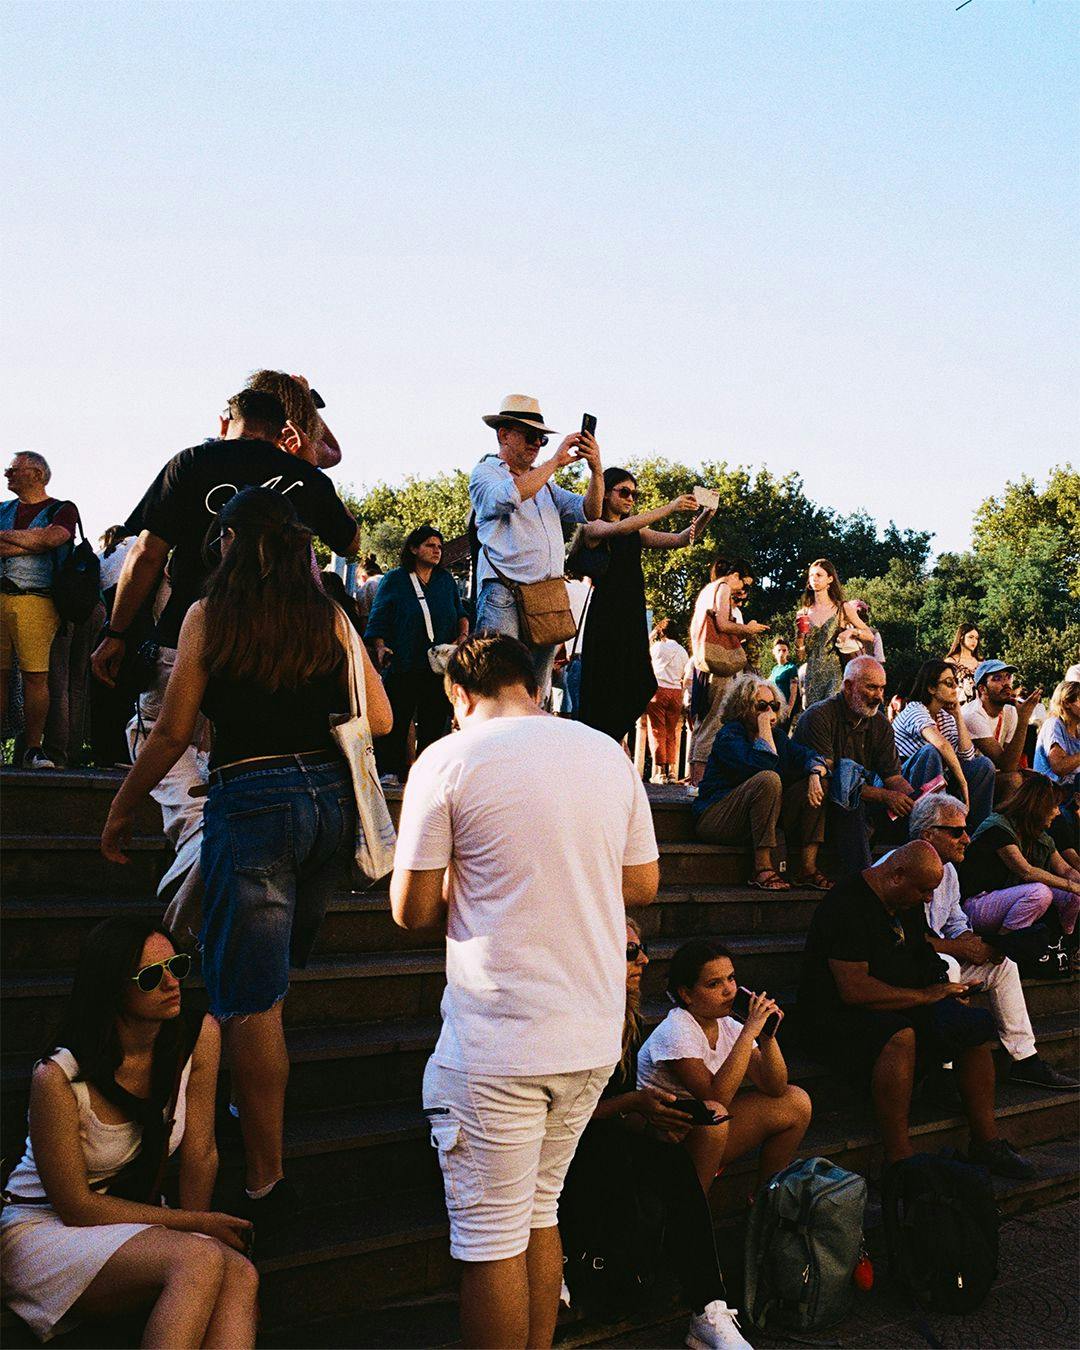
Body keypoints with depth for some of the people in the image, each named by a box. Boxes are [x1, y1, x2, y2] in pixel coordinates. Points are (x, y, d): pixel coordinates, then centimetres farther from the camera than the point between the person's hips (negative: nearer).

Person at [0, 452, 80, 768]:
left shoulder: (62, 510, 9)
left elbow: (51, 538, -11)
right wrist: (31, 544, -7)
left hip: (35, 602, -4)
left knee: (35, 675, -9)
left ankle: (34, 748, -5)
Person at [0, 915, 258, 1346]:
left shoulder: (199, 1036, -10)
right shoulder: (58, 1078, -23)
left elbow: (200, 1151, -1)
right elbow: (76, 1207, -16)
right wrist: (197, 1226, -13)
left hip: (136, 1220, 5)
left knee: (239, 1277, -29)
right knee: (203, 1262, -33)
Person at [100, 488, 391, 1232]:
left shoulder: (210, 615, -2)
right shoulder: (330, 617, 6)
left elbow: (173, 732, -3)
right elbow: (380, 719, 9)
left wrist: (121, 812, 10)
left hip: (251, 802, -4)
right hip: (331, 798, 5)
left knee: (251, 1000, -1)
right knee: (277, 975, 24)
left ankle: (267, 1182, 2)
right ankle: (263, 1103, 38)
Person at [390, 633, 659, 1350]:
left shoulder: (448, 759, -9)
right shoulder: (608, 753, 6)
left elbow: (413, 908, -6)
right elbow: (643, 884, 12)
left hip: (497, 1042, -5)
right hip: (595, 1035, 6)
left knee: (492, 1239, 6)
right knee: (540, 1214, 20)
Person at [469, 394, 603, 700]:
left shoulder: (544, 483, 25)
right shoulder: (485, 473, 5)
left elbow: (589, 512, 17)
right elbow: (508, 496, -18)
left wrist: (596, 470, -1)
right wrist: (556, 461, -12)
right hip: (505, 597, -7)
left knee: (536, 696, 7)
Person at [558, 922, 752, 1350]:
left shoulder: (627, 1020, 8)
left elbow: (621, 1112, 9)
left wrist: (653, 1123, -12)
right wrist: (632, 1104, -24)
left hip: (603, 1151, 6)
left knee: (670, 1155, -21)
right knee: (607, 1145, -34)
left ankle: (709, 1315, -23)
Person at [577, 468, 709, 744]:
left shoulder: (636, 534, 17)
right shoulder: (592, 527, -1)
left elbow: (681, 540, 9)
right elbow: (620, 528, -22)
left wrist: (705, 515, -9)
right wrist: (670, 508, -26)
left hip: (632, 620, 7)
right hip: (605, 617, -7)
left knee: (635, 694, 2)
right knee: (603, 691, -8)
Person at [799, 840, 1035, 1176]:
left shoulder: (909, 901, 9)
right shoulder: (847, 905, -21)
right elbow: (854, 990, -26)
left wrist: (945, 991, 5)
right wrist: (924, 996, -17)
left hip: (904, 1010, 9)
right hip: (840, 1019, -9)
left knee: (974, 1029, -6)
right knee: (901, 1037, -37)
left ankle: (986, 1142, 3)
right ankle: (899, 1161, -33)